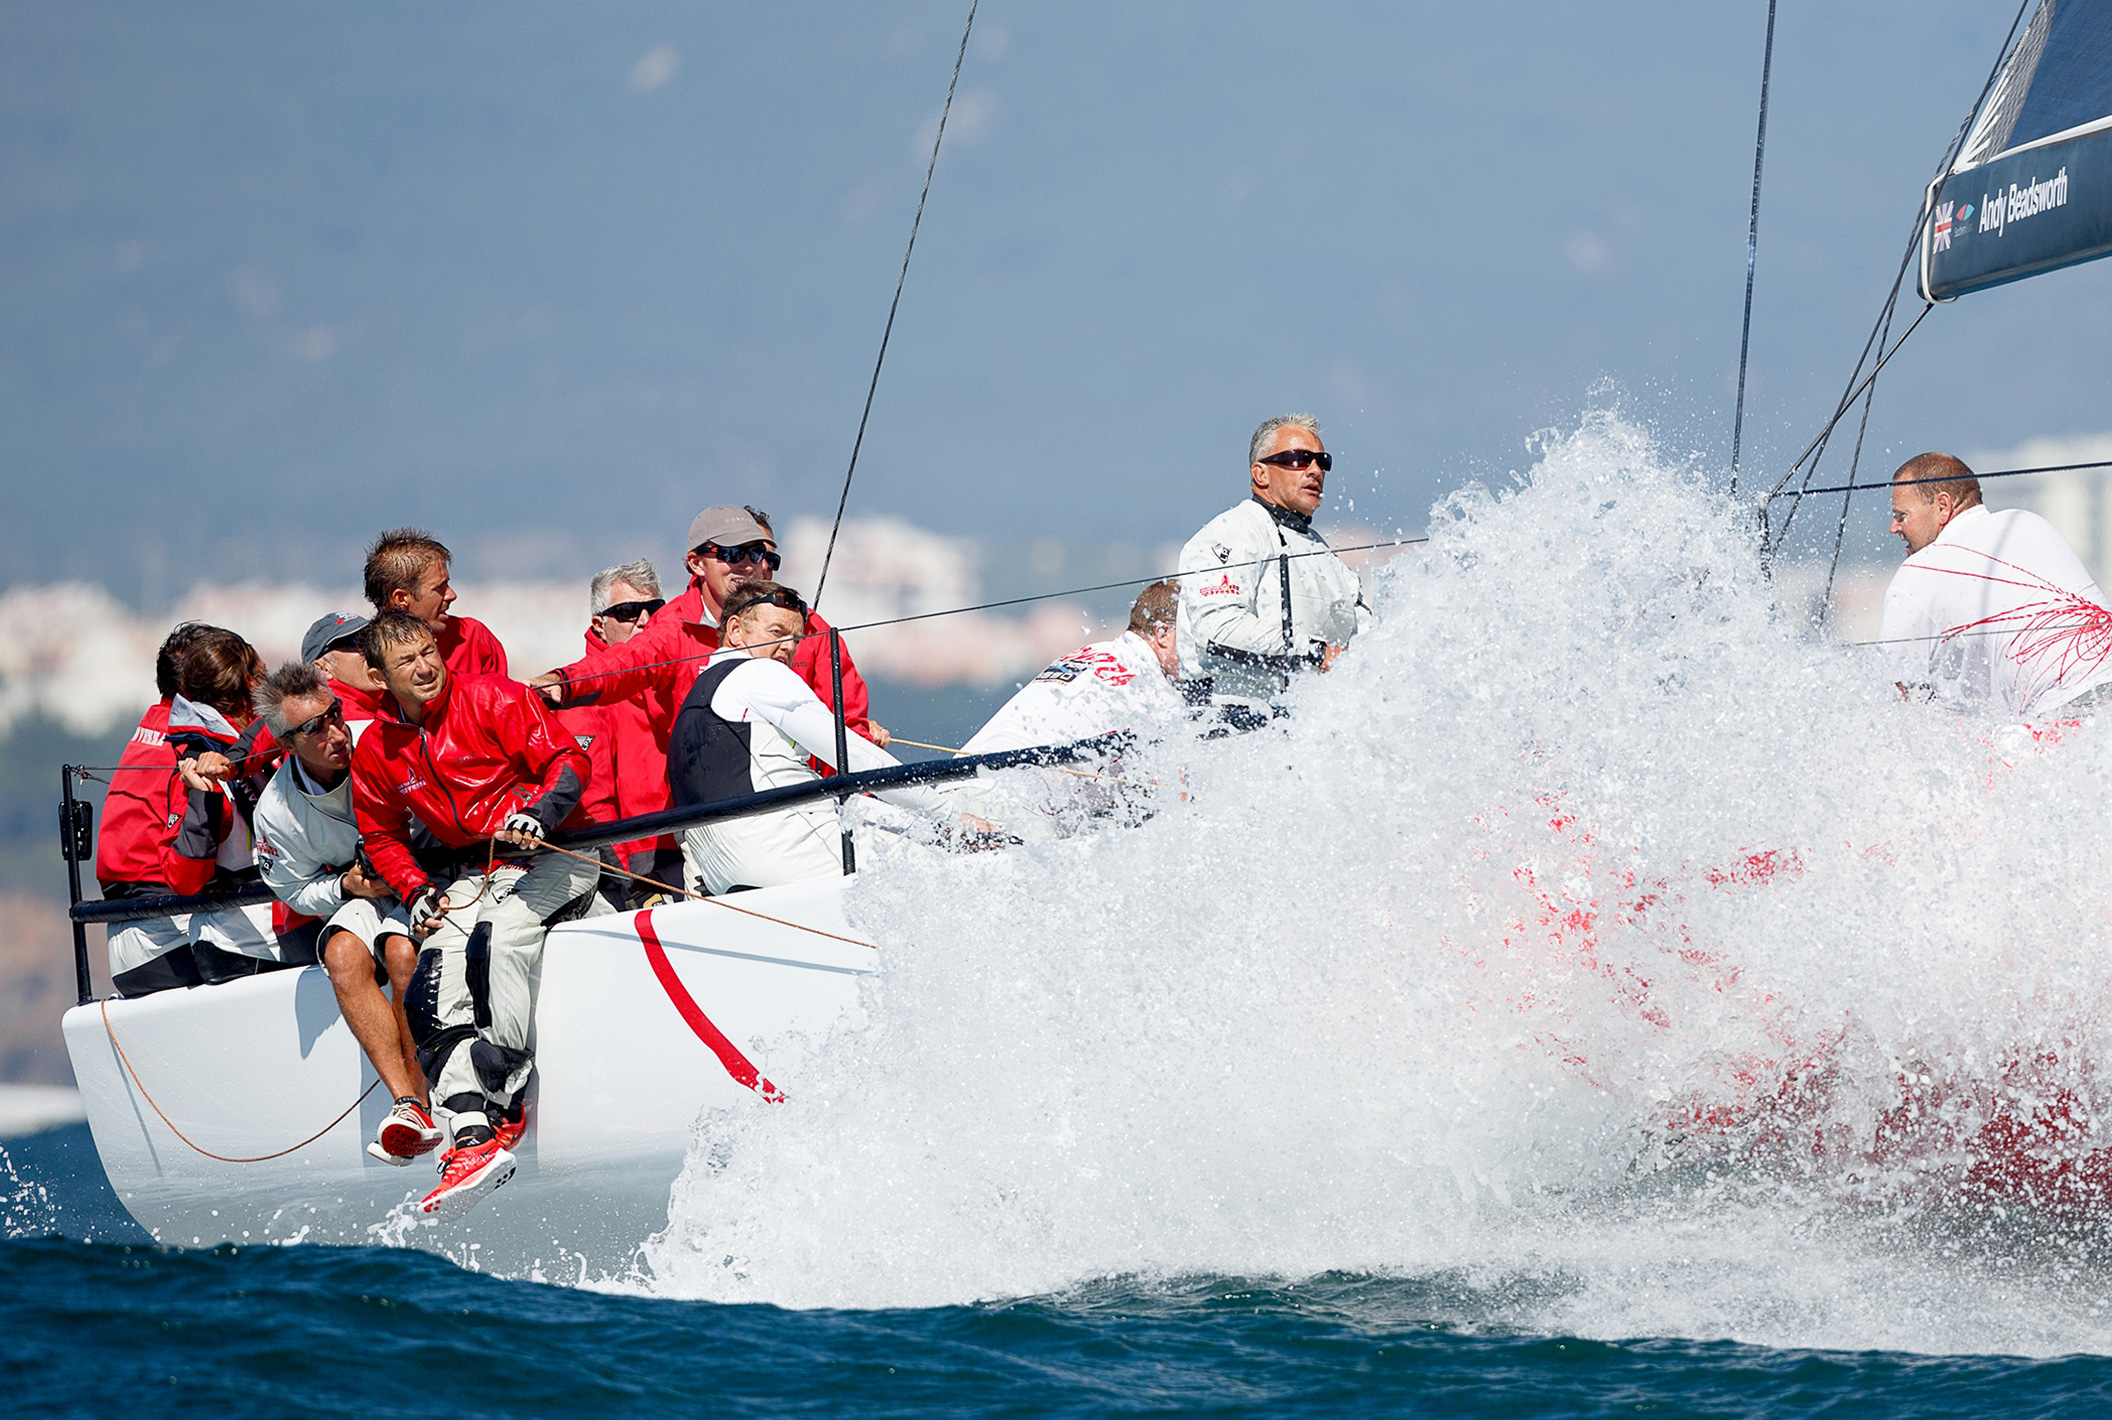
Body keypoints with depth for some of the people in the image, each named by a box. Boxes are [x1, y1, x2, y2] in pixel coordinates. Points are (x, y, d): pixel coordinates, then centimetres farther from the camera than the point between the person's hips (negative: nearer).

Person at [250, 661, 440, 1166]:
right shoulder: (277, 811, -11)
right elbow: (297, 891, 5)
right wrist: (346, 887, -15)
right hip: (365, 897, 2)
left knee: (401, 951, -33)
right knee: (343, 952, -31)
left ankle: (420, 1100, -21)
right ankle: (407, 1104, -34)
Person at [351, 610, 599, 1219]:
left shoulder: (492, 699, -8)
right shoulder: (377, 750, 6)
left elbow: (568, 761, -9)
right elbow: (381, 834, 18)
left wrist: (539, 813, -27)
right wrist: (416, 892, 2)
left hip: (553, 857, -5)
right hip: (473, 872, 5)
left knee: (500, 937, -33)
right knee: (436, 968, -21)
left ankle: (502, 1097, -30)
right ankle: (471, 1130, -31)